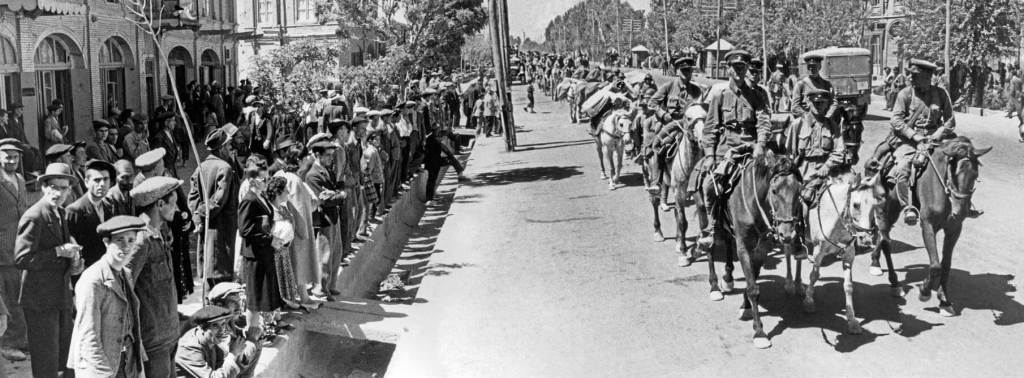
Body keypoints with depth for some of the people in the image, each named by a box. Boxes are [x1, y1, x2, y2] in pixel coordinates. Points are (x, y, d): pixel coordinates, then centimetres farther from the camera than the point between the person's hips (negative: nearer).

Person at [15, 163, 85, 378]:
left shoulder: (60, 213, 11)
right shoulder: (34, 217, -17)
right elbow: (22, 259, -23)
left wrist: (74, 262, 4)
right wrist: (59, 251, -23)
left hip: (62, 296, 9)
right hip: (40, 299, -9)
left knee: (68, 359, 16)